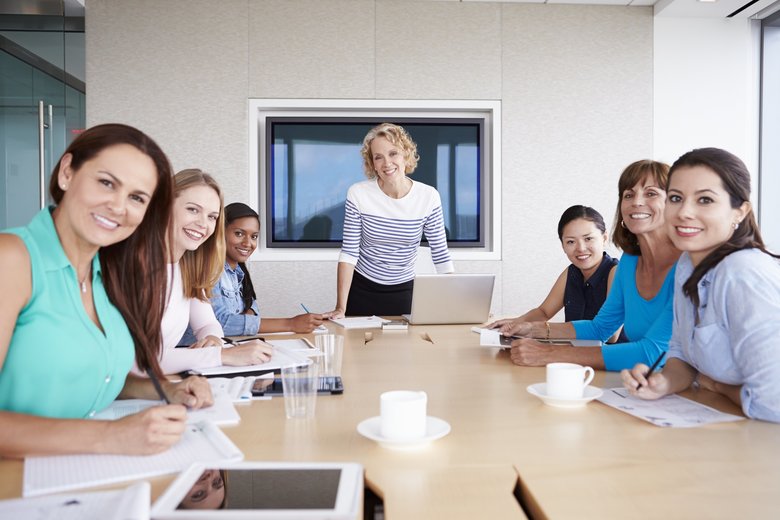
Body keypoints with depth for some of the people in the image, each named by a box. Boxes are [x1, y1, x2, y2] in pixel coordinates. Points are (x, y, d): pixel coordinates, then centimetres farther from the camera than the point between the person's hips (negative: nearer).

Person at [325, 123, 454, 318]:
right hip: (361, 290, 0)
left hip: (405, 292, 1)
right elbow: (349, 253, -11)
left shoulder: (429, 197, -10)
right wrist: (340, 308, -17)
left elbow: (441, 257, -6)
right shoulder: (358, 194, -12)